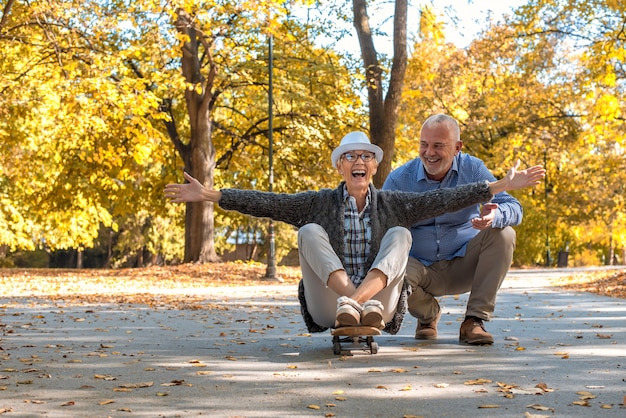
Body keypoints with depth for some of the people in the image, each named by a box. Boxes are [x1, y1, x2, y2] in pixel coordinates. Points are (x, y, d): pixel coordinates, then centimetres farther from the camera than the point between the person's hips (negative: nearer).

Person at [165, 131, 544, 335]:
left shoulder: (392, 205, 8)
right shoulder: (320, 203, 6)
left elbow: (444, 199, 0)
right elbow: (266, 203, -3)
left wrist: (503, 185, -7)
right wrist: (208, 195, -12)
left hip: (380, 307, 1)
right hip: (327, 309, 0)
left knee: (400, 234, -16)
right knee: (310, 232, -17)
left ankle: (361, 302, -41)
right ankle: (350, 302, -39)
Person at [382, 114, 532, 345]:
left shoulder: (473, 169, -5)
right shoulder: (399, 180, -6)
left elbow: (514, 208, -13)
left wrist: (495, 216, -39)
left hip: (465, 265, 1)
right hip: (423, 270, -1)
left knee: (503, 234, -25)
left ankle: (474, 321, -18)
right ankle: (428, 314, 2)